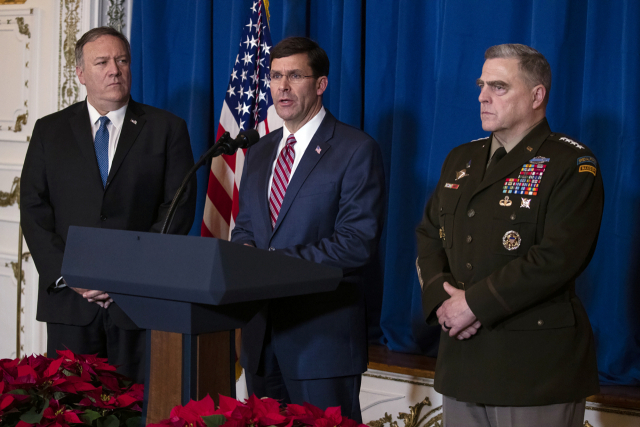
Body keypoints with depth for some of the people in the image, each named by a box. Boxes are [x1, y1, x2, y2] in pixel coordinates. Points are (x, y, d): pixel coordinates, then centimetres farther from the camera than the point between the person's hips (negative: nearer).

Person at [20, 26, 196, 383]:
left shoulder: (167, 129, 6)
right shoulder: (50, 130, 11)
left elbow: (180, 207, -1)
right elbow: (34, 210, 6)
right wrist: (64, 274, -8)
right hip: (69, 300, 2)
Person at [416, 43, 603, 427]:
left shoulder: (572, 165, -8)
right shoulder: (461, 160, 16)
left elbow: (557, 257, -18)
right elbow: (429, 236, 15)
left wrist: (475, 303, -16)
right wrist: (441, 299, -5)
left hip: (537, 368, -6)